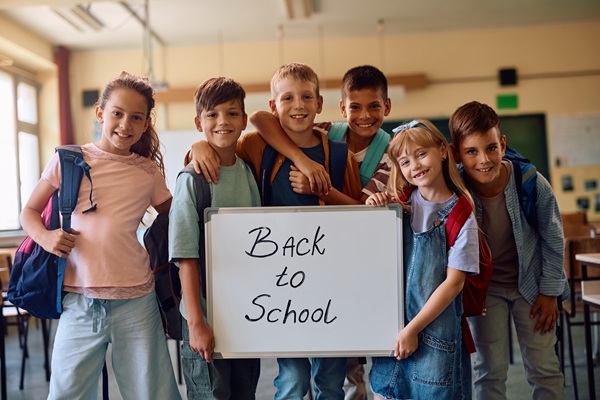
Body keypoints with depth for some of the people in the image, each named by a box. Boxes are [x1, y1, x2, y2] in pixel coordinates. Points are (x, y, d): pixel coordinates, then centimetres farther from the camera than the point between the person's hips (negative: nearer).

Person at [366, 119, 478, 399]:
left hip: (434, 328, -4)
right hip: (390, 325, 4)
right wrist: (372, 210, -7)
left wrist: (413, 329, -13)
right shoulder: (400, 202, 2)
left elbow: (454, 282, -11)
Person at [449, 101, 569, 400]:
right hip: (483, 288, 0)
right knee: (489, 370, 7)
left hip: (530, 283, 0)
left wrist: (549, 291, -2)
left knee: (544, 368, 10)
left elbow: (553, 241, -8)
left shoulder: (533, 184, -24)